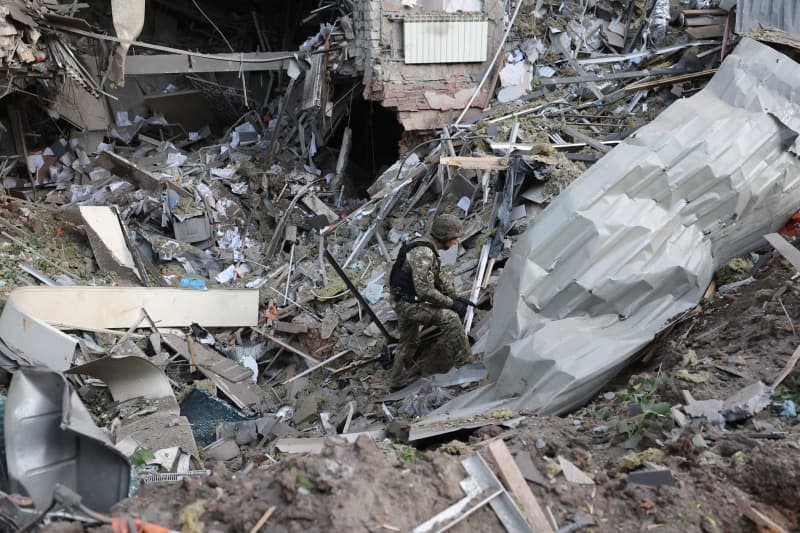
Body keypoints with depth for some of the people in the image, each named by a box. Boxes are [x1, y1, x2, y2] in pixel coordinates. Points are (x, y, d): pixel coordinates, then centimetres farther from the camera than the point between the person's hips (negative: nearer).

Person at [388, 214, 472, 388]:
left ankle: (396, 380, 38)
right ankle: (463, 359, -7)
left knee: (408, 344, 24)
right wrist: (452, 303, -20)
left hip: (404, 302, 11)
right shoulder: (423, 253, -25)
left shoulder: (428, 248, 7)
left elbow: (441, 276, 17)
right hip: (408, 303, -11)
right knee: (450, 317, -17)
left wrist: (456, 298, 10)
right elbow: (425, 291, -29)